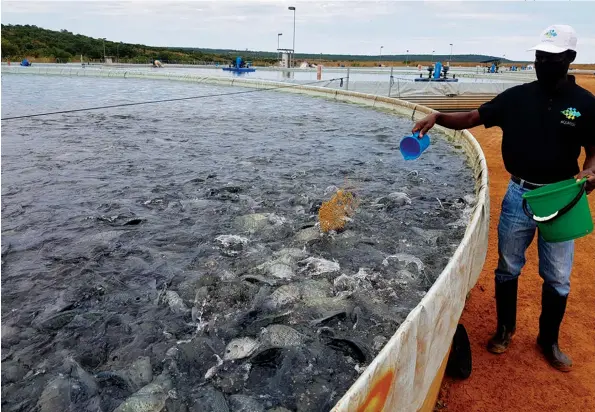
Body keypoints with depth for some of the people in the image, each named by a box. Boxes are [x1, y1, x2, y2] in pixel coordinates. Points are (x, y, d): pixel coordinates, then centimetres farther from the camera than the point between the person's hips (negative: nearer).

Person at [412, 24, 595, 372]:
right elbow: (472, 118, -2)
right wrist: (437, 117, -19)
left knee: (557, 278, 11)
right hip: (519, 195, 1)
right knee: (508, 268, 13)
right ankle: (505, 328, 36)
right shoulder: (517, 97, -1)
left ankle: (549, 341, 34)